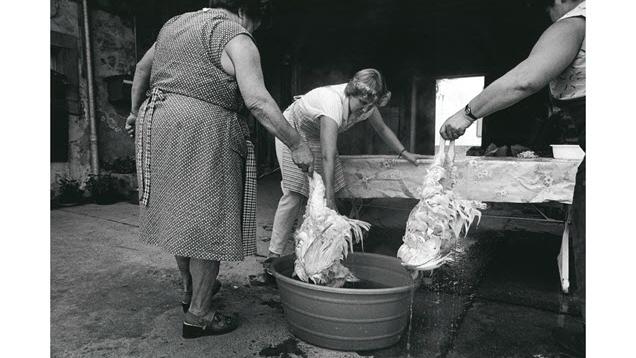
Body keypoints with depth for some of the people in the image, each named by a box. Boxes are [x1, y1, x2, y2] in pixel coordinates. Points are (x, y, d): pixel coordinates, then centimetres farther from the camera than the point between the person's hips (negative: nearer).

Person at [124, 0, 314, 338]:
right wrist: (297, 145, -16)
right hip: (202, 133, -8)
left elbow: (142, 68, 29)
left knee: (181, 212, 17)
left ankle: (190, 288, 35)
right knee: (207, 219, 0)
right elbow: (257, 101, -19)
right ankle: (198, 314, 11)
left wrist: (136, 112, 40)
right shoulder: (235, 37, -5)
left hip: (157, 123, 9)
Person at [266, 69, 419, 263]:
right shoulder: (333, 103, -40)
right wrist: (330, 198, -47)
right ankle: (275, 253, -9)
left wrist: (405, 153, 5)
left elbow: (383, 130, 3)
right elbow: (328, 156, -45)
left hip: (318, 137, 7)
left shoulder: (366, 103, -18)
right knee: (295, 192, -16)